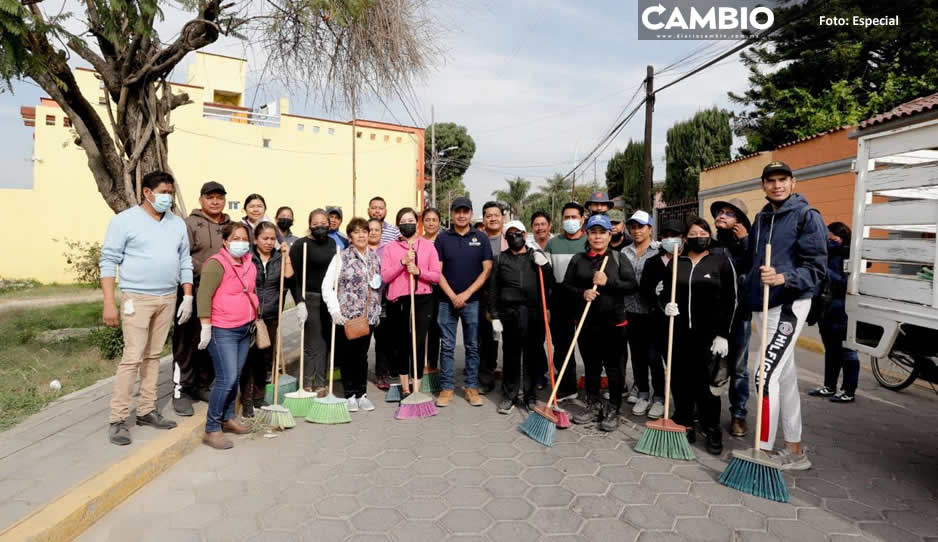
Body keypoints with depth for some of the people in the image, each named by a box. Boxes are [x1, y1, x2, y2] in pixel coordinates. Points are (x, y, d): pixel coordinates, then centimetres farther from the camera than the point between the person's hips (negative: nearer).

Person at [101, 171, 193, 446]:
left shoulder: (177, 223, 10)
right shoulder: (125, 220, -6)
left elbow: (185, 261, 12)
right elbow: (108, 261, -8)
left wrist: (188, 297, 6)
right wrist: (109, 303, -13)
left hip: (168, 299, 5)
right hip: (137, 298, -5)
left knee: (153, 356, 11)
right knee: (132, 357, -7)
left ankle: (146, 411, 20)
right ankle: (118, 420, 2)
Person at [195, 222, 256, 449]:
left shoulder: (249, 264, 12)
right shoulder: (217, 264, -12)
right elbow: (204, 296, -17)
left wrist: (255, 320, 22)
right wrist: (206, 328, -18)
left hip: (245, 330, 8)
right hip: (223, 331, -7)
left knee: (235, 377, 14)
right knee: (226, 379, -10)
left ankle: (228, 418, 28)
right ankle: (212, 430, 0)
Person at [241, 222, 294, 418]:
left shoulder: (279, 258, 9)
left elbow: (288, 275, -7)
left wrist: (286, 255, -7)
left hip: (271, 316, 4)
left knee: (265, 358, 11)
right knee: (249, 357, -1)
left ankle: (259, 398, 24)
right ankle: (246, 401, 9)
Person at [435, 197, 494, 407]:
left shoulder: (481, 238, 3)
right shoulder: (442, 238, 4)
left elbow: (487, 270, -1)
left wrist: (466, 294, -9)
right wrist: (452, 296, -9)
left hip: (472, 301, 0)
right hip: (447, 301, 0)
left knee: (472, 347, 7)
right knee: (447, 347, 4)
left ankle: (472, 387, 17)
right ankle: (446, 388, 13)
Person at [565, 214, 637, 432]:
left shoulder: (619, 258, 1)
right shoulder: (578, 259, 7)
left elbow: (632, 285, -4)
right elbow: (566, 285, 6)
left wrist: (608, 282, -17)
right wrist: (582, 293, -13)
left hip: (613, 322, -2)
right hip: (586, 322, 3)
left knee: (614, 368, 4)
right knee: (591, 367, 13)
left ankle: (613, 410, 17)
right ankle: (593, 406, 28)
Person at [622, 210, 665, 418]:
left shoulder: (659, 251, -2)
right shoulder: (624, 253, 10)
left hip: (652, 312, -4)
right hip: (631, 311, 4)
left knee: (654, 356, -2)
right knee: (637, 355, 11)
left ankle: (659, 398, 11)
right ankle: (642, 394, 24)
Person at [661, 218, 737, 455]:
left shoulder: (722, 262, 3)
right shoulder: (675, 263, 11)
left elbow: (729, 300, -1)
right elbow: (665, 292, 18)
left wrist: (722, 335, -7)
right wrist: (667, 304, -7)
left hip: (708, 333, -3)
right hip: (679, 332, 3)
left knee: (707, 381, -4)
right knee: (680, 380, 6)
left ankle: (712, 430, 10)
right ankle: (685, 425, 20)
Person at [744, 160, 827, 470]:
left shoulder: (807, 216, -6)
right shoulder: (761, 218, 16)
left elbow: (817, 267, -14)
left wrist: (784, 278, -26)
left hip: (788, 305, -8)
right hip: (762, 305, 8)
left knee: (767, 375, -12)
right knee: (785, 377, 13)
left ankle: (764, 450, -3)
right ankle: (794, 451, 22)